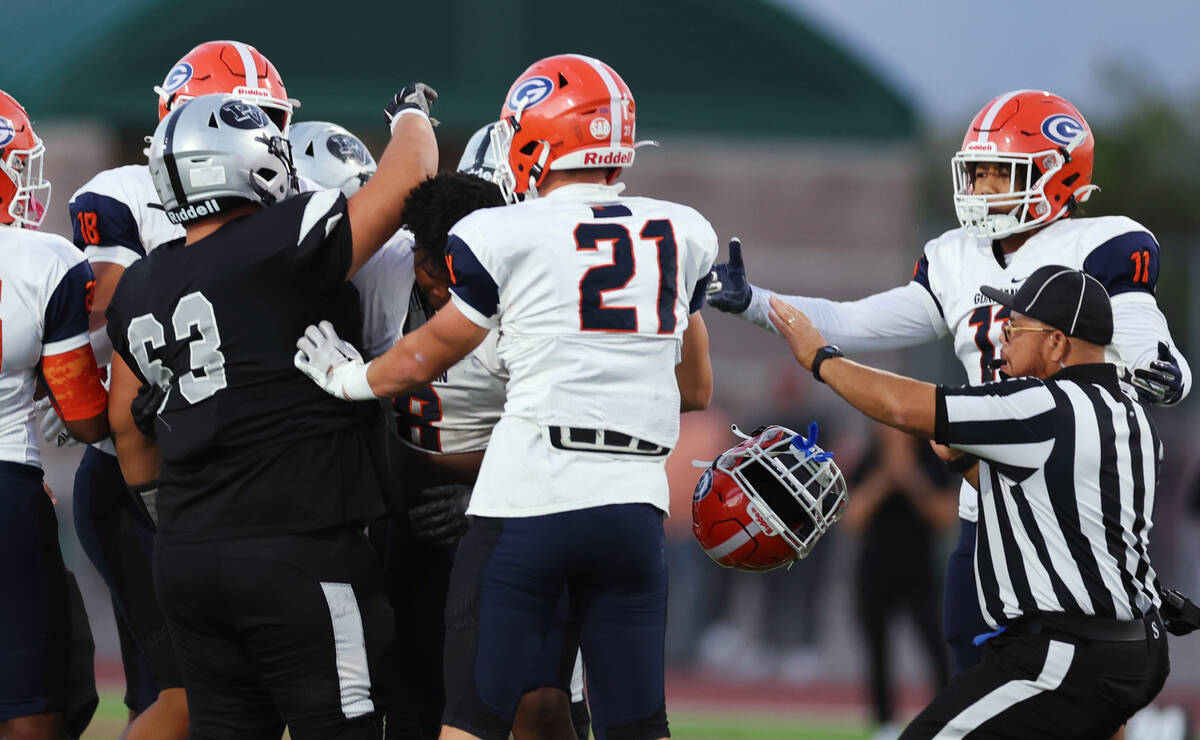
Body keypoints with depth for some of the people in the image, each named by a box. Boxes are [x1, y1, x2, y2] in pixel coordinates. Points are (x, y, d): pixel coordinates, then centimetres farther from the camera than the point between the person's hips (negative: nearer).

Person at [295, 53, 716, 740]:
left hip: (527, 502, -4)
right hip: (635, 506, 4)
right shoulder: (683, 235, 10)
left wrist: (348, 379, 29)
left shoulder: (504, 238, -3)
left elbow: (427, 357, 12)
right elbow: (696, 389, 20)